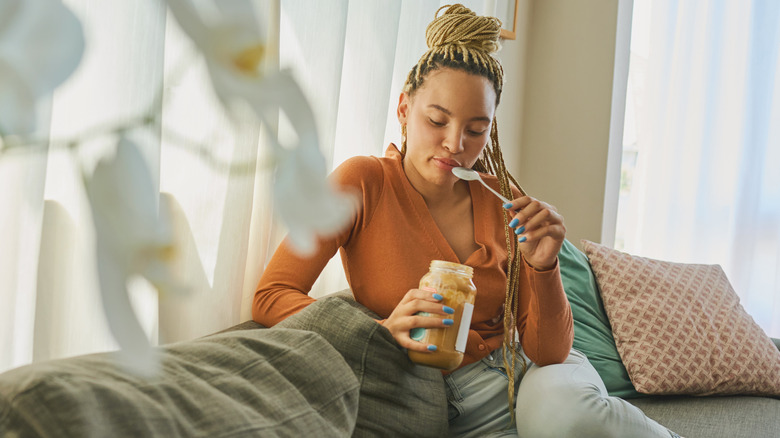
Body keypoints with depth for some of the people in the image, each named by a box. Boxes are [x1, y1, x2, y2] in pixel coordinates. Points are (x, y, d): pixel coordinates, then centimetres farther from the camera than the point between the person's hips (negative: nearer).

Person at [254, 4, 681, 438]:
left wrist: (543, 267, -21)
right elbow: (270, 298, -15)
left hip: (524, 374, 3)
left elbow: (549, 352, -2)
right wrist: (382, 331, -29)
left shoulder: (503, 200, -2)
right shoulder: (364, 182, -9)